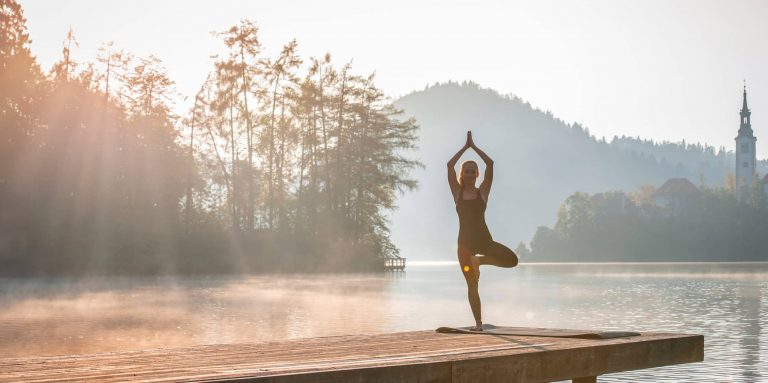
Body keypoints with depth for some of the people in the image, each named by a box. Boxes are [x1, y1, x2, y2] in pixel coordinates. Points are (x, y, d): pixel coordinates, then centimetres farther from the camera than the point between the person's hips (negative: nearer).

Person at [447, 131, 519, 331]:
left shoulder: (482, 191, 3)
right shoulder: (457, 192, 5)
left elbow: (490, 164, -5)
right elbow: (450, 166, -4)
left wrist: (474, 146, 1)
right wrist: (465, 147, 1)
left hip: (484, 239, 0)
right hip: (465, 241, 0)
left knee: (511, 260, -21)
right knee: (472, 285, 2)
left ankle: (479, 260, 4)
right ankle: (478, 323, 10)